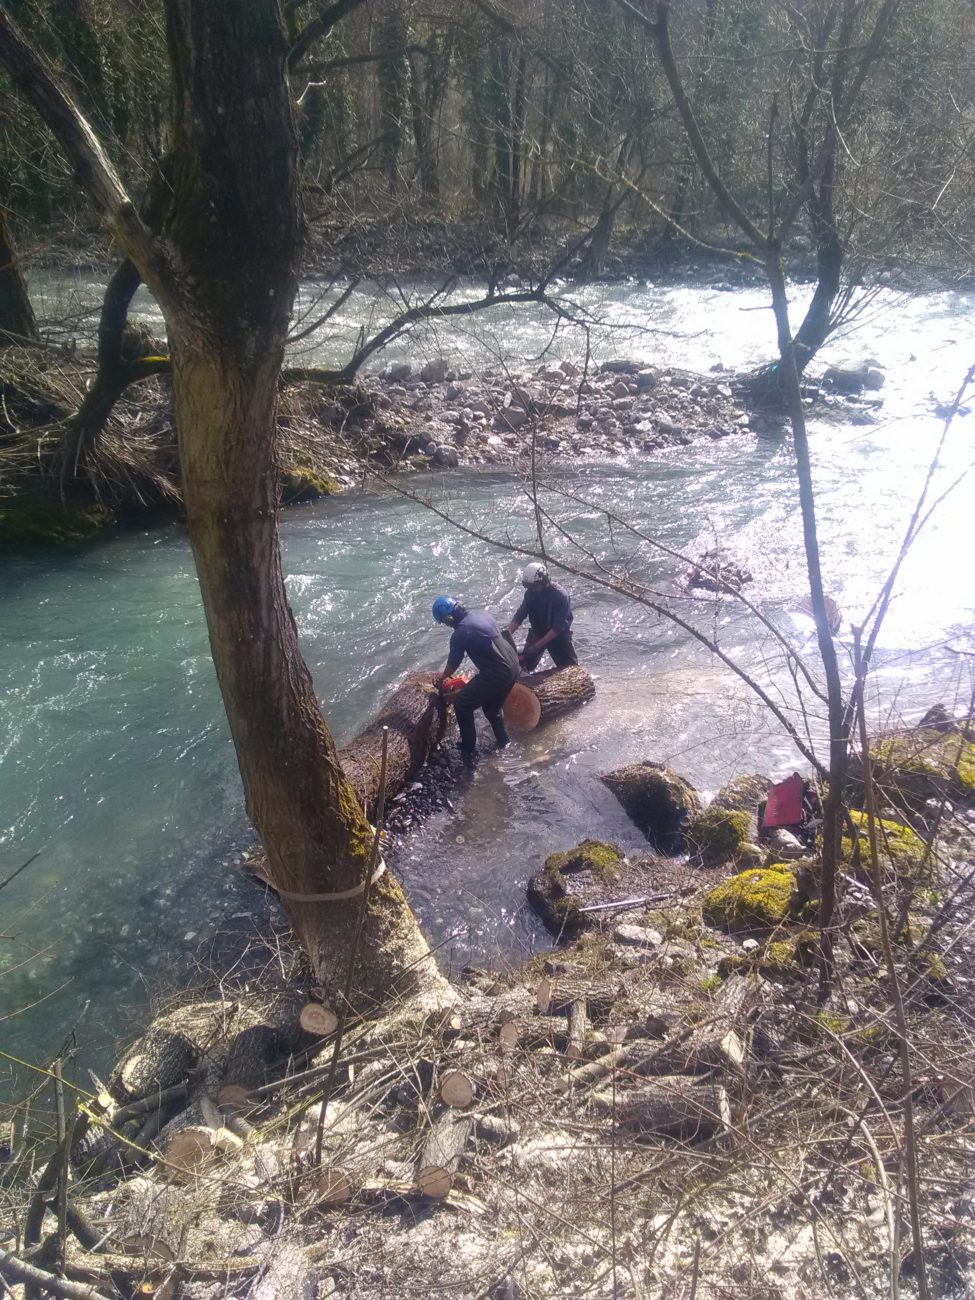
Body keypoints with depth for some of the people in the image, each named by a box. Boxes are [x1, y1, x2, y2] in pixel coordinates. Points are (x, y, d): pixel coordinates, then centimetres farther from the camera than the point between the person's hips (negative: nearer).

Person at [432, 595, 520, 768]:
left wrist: (442, 677, 23)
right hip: (513, 667, 8)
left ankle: (469, 753, 13)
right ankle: (503, 742, 43)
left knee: (461, 705, 9)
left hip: (495, 676, -8)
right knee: (492, 707, 30)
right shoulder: (480, 613, 6)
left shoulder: (460, 634, -15)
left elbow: (453, 665, 1)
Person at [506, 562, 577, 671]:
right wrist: (507, 635, -25)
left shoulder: (561, 595, -28)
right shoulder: (530, 592, -14)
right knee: (523, 666, -1)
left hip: (558, 635, -4)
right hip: (537, 633, 4)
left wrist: (538, 645, -31)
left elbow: (559, 627, -29)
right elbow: (519, 615, -11)